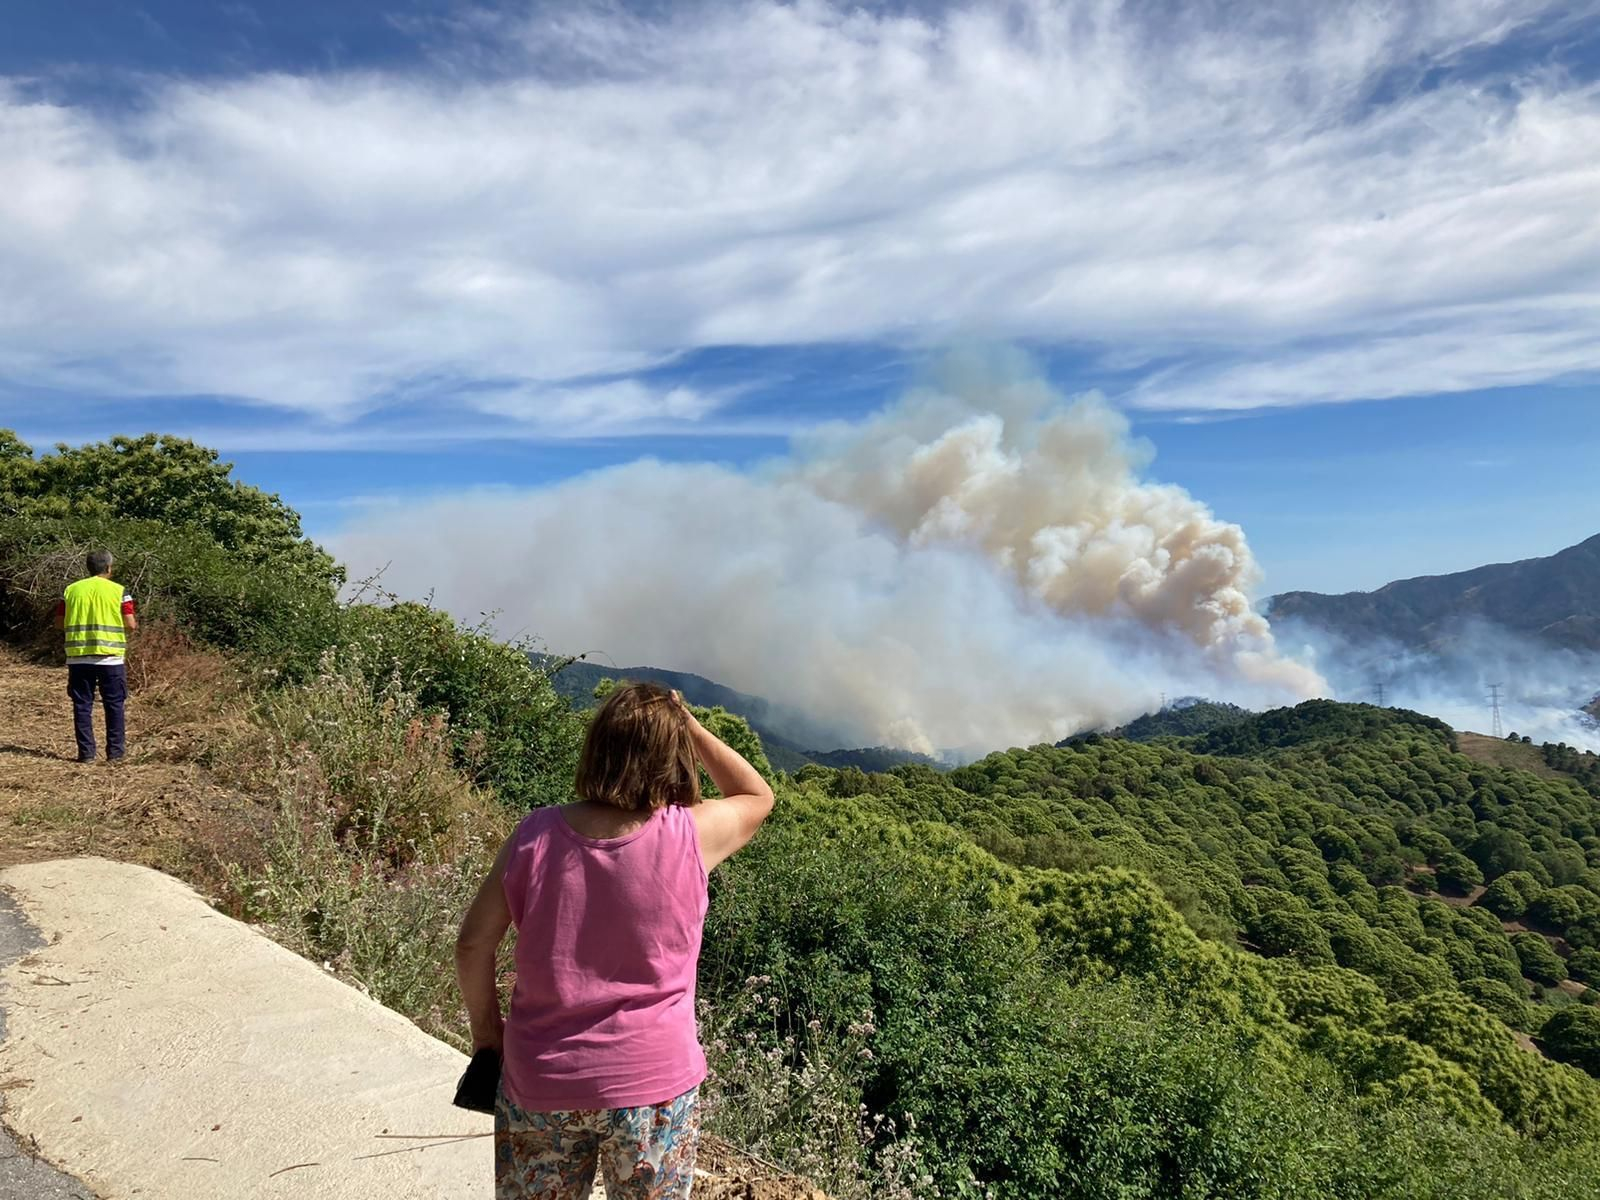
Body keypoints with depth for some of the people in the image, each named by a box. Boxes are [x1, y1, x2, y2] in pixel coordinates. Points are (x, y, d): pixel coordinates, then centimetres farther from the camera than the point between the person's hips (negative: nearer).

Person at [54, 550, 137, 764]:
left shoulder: (71, 590, 6)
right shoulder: (119, 591, -3)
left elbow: (59, 623, 8)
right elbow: (130, 625, -8)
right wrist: (134, 624, 14)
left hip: (78, 657, 3)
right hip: (110, 657, -2)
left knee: (82, 705, 8)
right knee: (115, 705, 7)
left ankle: (86, 752, 9)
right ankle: (115, 751, 9)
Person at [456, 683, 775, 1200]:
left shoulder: (536, 833, -11)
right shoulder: (692, 836, -16)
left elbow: (473, 945, -5)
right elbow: (758, 796, 4)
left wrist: (485, 1024, 11)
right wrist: (689, 727, 0)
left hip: (541, 1085, 2)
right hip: (653, 1086, -2)